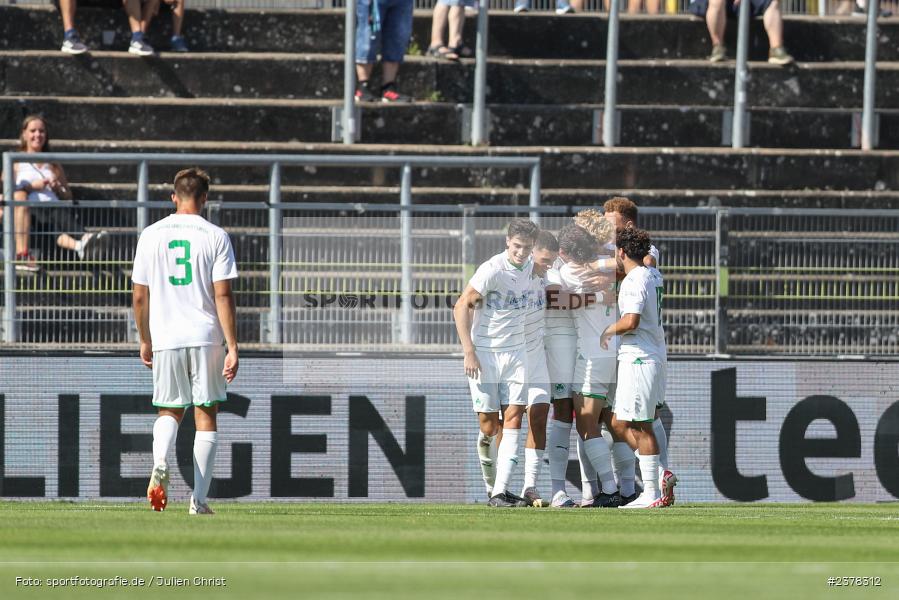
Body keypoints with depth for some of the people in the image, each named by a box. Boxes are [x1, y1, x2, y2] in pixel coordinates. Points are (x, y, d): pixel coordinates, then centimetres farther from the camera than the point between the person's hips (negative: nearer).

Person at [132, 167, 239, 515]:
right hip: (206, 337, -2)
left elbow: (140, 296, 6)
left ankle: (160, 465, -15)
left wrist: (145, 341, 18)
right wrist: (233, 347, -8)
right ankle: (199, 500, 3)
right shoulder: (215, 237, -3)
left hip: (165, 337, 2)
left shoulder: (151, 235, 4)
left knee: (170, 410, 15)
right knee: (205, 415, 6)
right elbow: (223, 295, -9)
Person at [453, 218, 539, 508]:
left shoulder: (528, 267, 5)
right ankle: (491, 487, 16)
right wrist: (469, 352, -18)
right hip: (484, 353, -5)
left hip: (515, 352, 5)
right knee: (489, 426, -2)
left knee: (513, 419, -7)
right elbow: (461, 307, -14)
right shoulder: (492, 270, -16)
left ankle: (500, 492, -11)